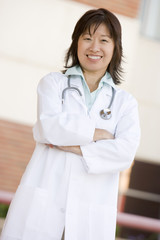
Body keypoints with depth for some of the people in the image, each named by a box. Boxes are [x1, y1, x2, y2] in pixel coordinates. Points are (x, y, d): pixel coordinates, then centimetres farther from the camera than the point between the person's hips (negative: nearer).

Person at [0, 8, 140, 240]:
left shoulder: (125, 102, 11)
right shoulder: (53, 82, 11)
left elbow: (126, 152, -5)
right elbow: (50, 126, -8)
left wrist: (73, 146, -11)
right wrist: (97, 133, -2)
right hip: (43, 200, 0)